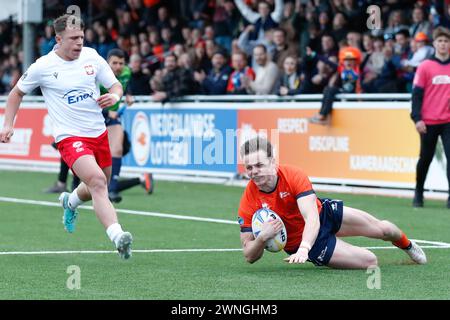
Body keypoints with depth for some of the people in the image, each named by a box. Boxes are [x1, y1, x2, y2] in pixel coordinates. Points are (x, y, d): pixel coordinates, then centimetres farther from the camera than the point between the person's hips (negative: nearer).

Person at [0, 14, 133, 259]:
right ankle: (117, 237, -38)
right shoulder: (43, 67, -6)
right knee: (97, 181, -27)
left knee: (97, 189, 19)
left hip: (99, 132, 5)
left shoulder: (91, 56, 2)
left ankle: (70, 202, 54)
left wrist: (114, 96, -12)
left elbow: (116, 85, 12)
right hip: (70, 137, -5)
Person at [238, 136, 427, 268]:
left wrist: (303, 249, -58)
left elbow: (312, 219, -39)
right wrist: (262, 238, -44)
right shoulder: (248, 203, -28)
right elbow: (250, 256, -21)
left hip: (323, 213, 1)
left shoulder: (294, 176, -29)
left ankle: (406, 244, 49)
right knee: (370, 262, -6)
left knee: (382, 229, 10)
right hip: (298, 243, -1)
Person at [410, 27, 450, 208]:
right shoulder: (425, 67, 0)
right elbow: (417, 94, -2)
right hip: (428, 123, -1)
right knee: (425, 158, 11)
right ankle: (418, 193, 29)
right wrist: (417, 118, -10)